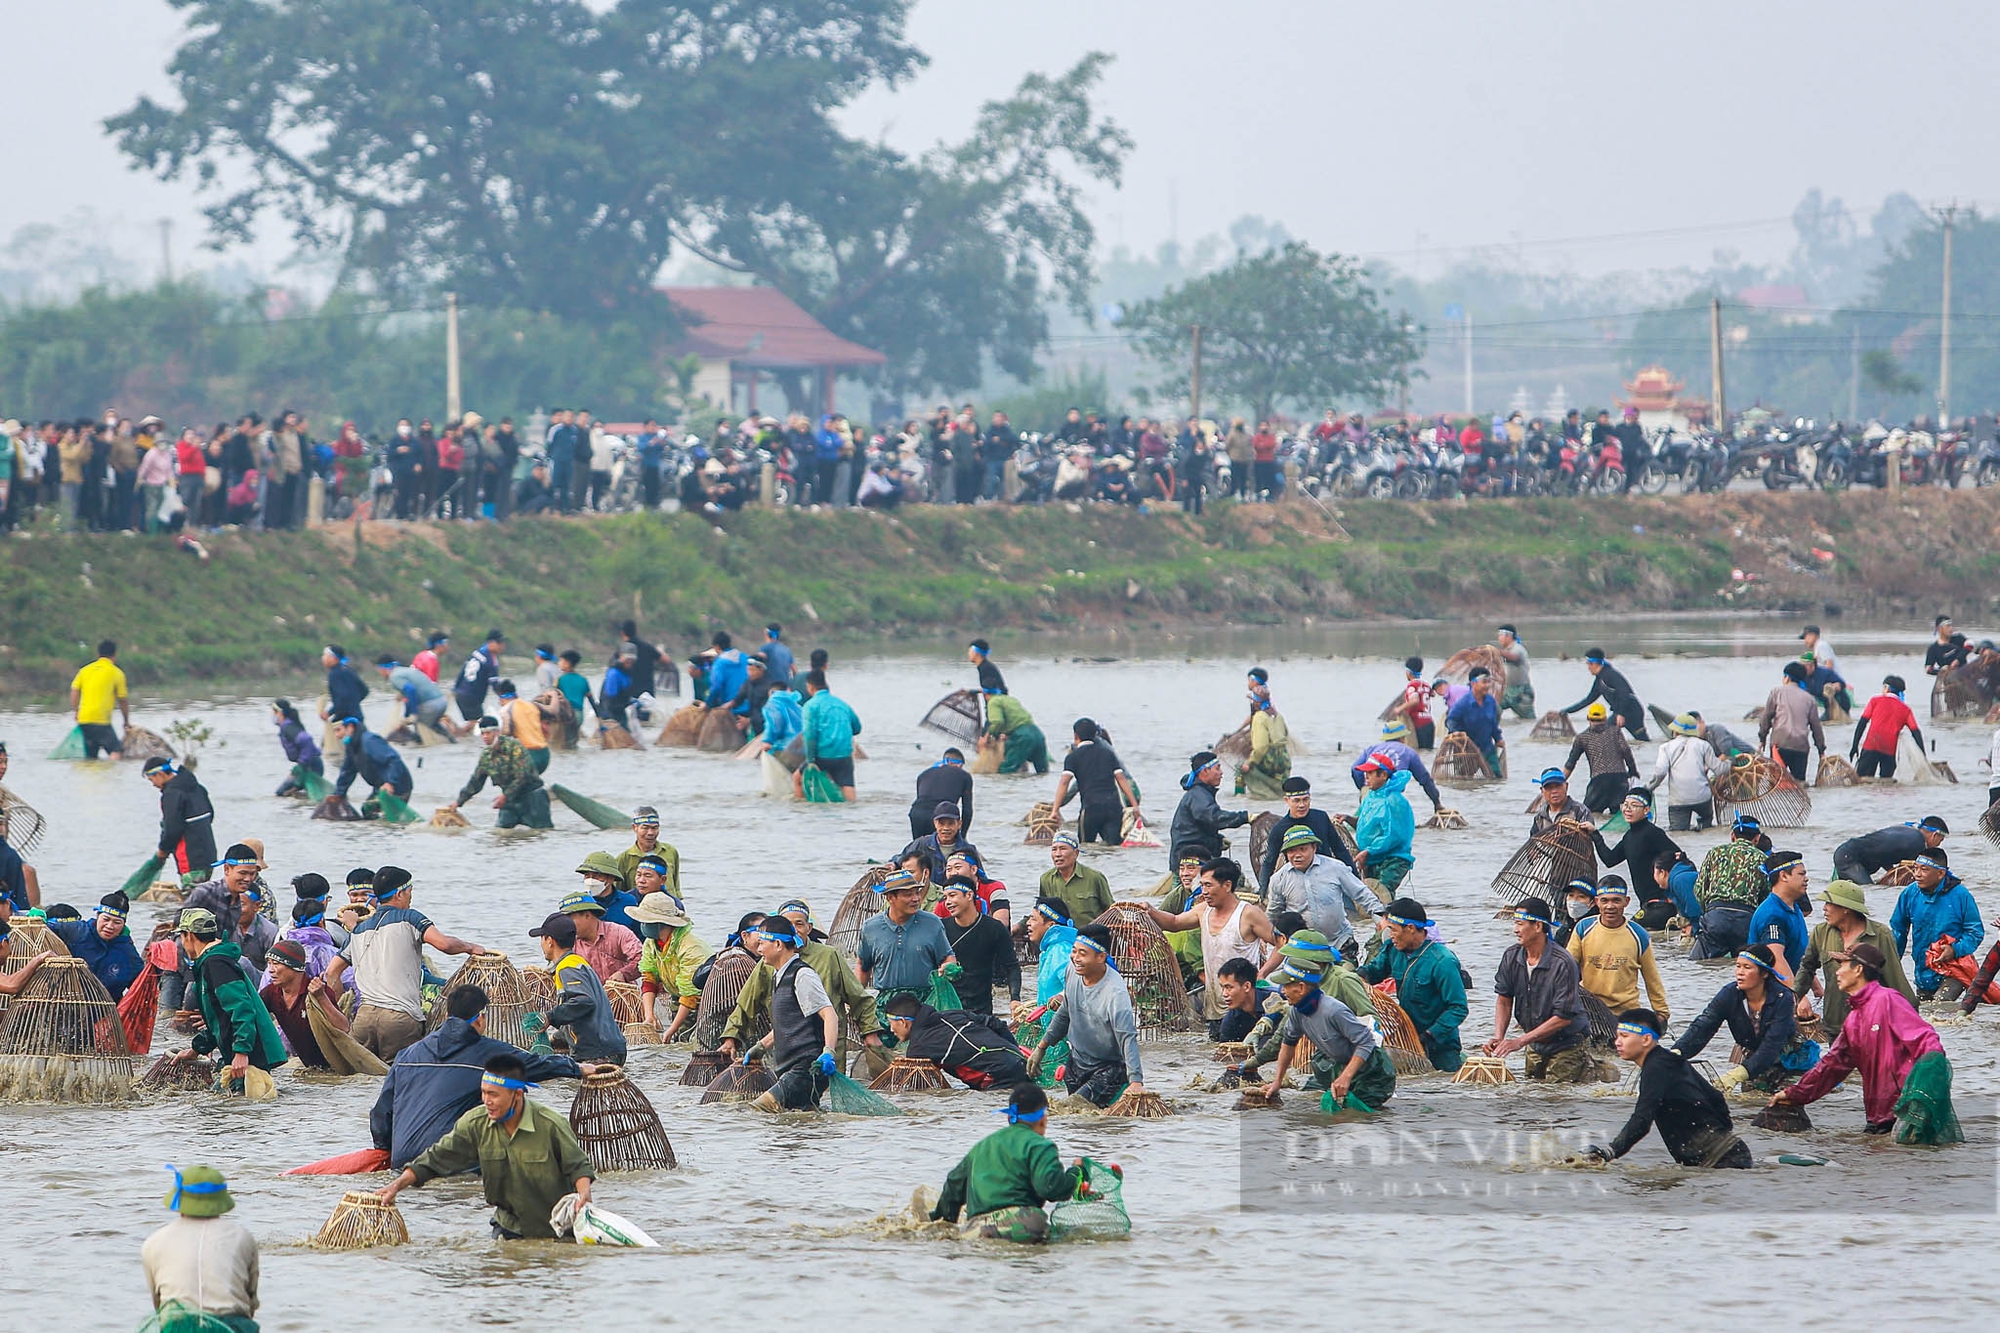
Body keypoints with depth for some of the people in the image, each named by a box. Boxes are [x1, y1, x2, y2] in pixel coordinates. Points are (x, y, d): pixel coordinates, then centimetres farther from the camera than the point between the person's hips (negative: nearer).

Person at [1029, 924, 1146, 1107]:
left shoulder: (1115, 993, -29)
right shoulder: (1074, 969, -6)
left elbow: (1128, 1038, -34)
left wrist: (1136, 1082, -44)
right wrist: (1041, 1047, 17)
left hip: (1109, 1069, -7)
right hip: (1076, 1062, 7)